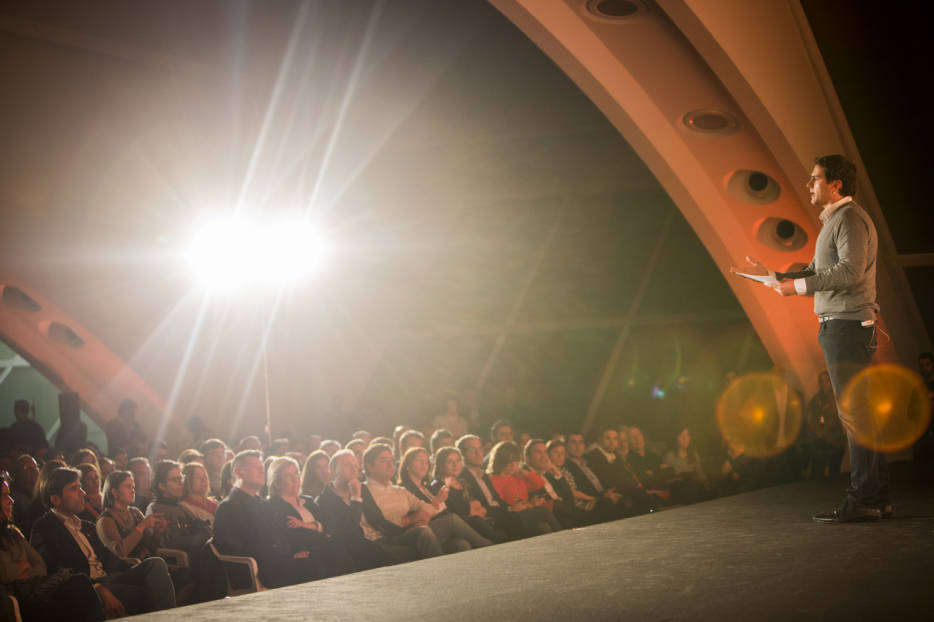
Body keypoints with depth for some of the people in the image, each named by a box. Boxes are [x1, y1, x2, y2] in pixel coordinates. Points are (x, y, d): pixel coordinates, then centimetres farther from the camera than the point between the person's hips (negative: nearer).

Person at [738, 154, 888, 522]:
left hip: (848, 324, -11)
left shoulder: (849, 217, -8)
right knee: (857, 412, 10)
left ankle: (862, 500, -10)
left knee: (854, 411, -11)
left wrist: (799, 286, -20)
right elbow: (815, 273, 24)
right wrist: (773, 276, 16)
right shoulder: (832, 221, 24)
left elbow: (851, 270, -21)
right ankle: (876, 498, 14)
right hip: (837, 326, 11)